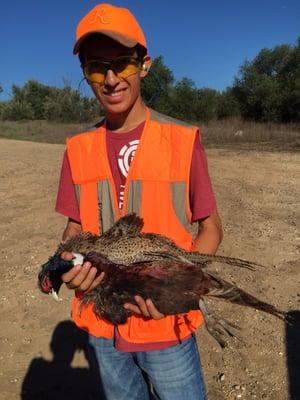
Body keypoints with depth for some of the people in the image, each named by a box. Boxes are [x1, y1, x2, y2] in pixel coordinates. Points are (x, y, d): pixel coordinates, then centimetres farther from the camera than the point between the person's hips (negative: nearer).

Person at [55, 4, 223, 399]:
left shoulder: (183, 140, -12)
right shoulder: (79, 149, -2)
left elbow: (210, 228, -5)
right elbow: (75, 227, 7)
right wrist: (69, 264, -14)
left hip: (167, 326, -3)